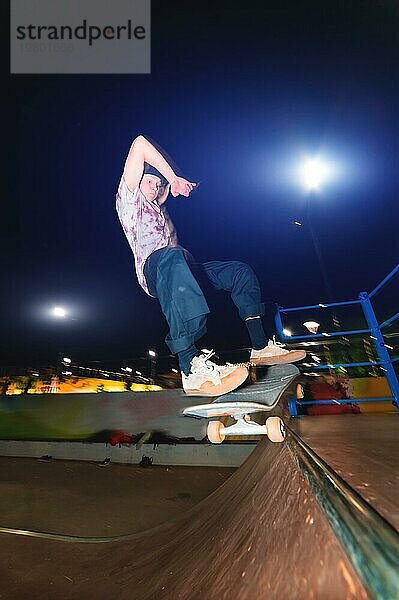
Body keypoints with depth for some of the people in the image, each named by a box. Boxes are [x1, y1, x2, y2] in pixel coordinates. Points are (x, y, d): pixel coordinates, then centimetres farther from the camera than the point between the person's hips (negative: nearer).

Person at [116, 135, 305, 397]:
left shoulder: (157, 206, 36)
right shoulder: (130, 197, 15)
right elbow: (140, 145, 8)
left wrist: (172, 182, 20)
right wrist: (174, 177, 6)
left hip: (183, 266, 8)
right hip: (153, 267, -8)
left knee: (241, 271, 1)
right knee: (173, 258, -43)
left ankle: (260, 346, -4)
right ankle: (192, 367, -54)